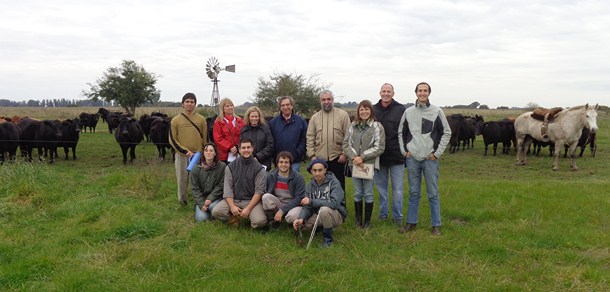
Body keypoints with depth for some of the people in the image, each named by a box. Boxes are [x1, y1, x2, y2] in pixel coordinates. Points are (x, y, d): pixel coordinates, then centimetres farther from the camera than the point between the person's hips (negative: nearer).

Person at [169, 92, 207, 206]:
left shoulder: (201, 119, 4)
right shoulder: (176, 120, 1)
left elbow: (205, 138, 8)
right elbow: (172, 140, -1)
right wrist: (186, 151, -9)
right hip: (181, 155, 0)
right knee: (182, 180, 6)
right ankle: (182, 202, 19)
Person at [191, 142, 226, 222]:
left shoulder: (222, 166, -8)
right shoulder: (196, 169, -1)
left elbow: (221, 186, -8)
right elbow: (195, 188, -2)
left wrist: (210, 198, -17)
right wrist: (201, 204, -13)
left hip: (216, 197, -1)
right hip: (201, 198, 2)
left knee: (212, 206, -34)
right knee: (201, 218, -18)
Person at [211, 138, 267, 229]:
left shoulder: (259, 169, -2)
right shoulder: (230, 167, 5)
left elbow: (259, 191, -8)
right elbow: (227, 188, -2)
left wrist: (248, 209, -18)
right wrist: (232, 206, -16)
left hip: (251, 200, -2)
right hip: (233, 200, 2)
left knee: (260, 221, -28)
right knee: (215, 212, -23)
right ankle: (234, 216, 3)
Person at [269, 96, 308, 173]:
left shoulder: (301, 121, 3)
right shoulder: (273, 122, 8)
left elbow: (304, 140, -1)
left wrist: (297, 153, -11)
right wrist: (274, 156, -6)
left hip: (295, 161, -1)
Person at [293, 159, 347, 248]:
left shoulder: (333, 182, -17)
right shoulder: (311, 184, 0)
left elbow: (334, 203, -31)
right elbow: (307, 206, -5)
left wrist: (311, 201, -28)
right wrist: (301, 219, -26)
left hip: (336, 215, -6)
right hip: (319, 215, 6)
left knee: (324, 209, -36)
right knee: (300, 223, -15)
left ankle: (328, 239, -13)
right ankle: (322, 227, 14)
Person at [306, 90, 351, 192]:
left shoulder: (342, 115, 2)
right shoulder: (315, 117, 10)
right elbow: (310, 138, 7)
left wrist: (345, 154, -8)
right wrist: (312, 155, -1)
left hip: (338, 158, -2)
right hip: (319, 158, 2)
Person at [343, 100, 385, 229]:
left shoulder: (377, 126, -4)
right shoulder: (353, 126, 8)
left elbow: (379, 147, -9)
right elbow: (346, 144, 6)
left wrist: (362, 157, -14)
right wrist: (354, 157, -11)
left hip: (370, 164, -3)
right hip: (355, 164, 3)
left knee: (368, 193, 4)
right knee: (357, 193, 10)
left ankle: (367, 220, 16)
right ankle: (358, 219, 22)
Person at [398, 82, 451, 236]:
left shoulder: (437, 112, -2)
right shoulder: (408, 112, 4)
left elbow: (446, 133, 2)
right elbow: (401, 132, 14)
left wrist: (437, 153, -3)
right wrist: (404, 151, 4)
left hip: (430, 159, -2)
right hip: (412, 159, 2)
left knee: (433, 193, 3)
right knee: (413, 192, 10)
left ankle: (436, 225, 12)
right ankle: (411, 222, 20)